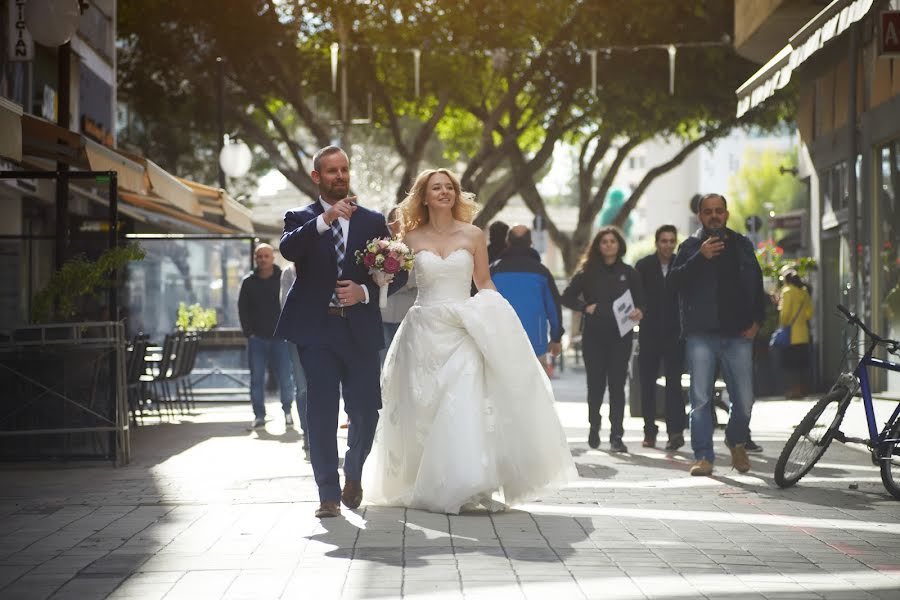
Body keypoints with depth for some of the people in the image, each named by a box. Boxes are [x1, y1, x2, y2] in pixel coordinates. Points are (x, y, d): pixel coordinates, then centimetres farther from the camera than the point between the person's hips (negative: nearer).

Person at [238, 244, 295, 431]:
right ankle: (259, 415, 8)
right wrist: (248, 331, 1)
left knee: (285, 378, -2)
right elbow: (243, 309, 11)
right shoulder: (249, 282, 8)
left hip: (280, 338, -2)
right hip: (257, 338, 2)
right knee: (256, 379, 1)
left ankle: (287, 411, 17)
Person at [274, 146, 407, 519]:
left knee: (366, 410, 2)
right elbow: (288, 250, -15)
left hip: (359, 329, 2)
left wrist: (365, 291, -9)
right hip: (316, 329, -2)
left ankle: (353, 474, 29)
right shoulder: (301, 219, 7)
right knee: (321, 412, -5)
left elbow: (397, 273, 9)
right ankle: (329, 494, 1)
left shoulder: (372, 221, 12)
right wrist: (324, 220, -29)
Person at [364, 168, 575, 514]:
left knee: (468, 405, -12)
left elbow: (484, 283, 11)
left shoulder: (473, 235, 7)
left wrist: (492, 315, -4)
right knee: (425, 409, -2)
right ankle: (435, 487, 6)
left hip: (464, 330, 0)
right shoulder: (412, 238, 6)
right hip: (425, 330, 0)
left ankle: (477, 484, -12)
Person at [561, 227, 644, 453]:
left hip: (620, 336, 0)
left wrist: (638, 312, -14)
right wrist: (586, 307, -8)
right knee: (596, 383, 4)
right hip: (594, 335, 0)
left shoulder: (629, 273, 7)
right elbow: (567, 297, 8)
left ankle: (616, 436, -1)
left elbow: (640, 301, 7)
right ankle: (594, 426, 30)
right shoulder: (588, 272, 5)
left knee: (617, 385, -3)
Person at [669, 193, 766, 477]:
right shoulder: (690, 246, 6)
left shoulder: (742, 245, 15)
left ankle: (736, 441, 27)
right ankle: (703, 456, 2)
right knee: (700, 399, -5)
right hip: (701, 334, -2)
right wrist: (700, 257, -23)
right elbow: (675, 280, -10)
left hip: (738, 335, 2)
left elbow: (757, 285, 19)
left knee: (744, 401, 0)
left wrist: (756, 320, 7)